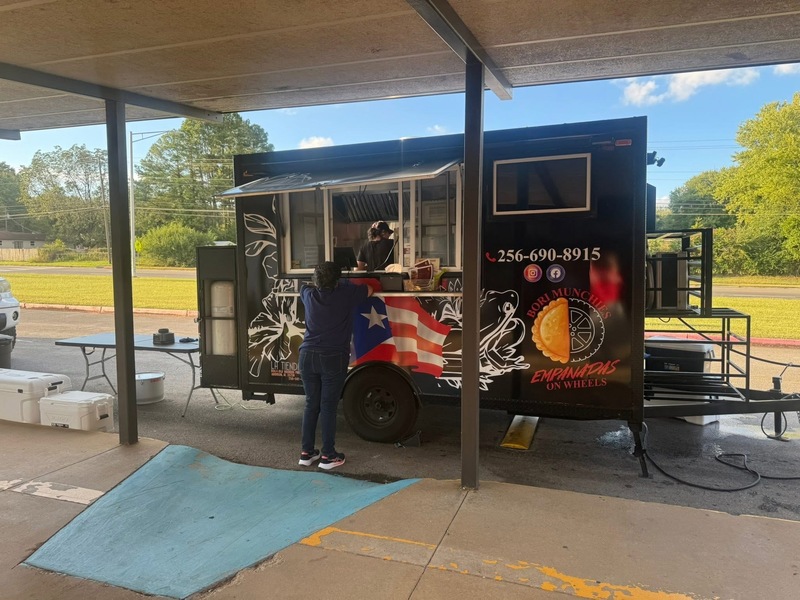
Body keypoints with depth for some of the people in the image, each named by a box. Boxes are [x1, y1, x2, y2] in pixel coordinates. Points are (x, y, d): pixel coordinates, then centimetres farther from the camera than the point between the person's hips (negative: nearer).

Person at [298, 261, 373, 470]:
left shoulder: (309, 295, 6)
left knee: (311, 405, 13)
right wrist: (347, 284, 30)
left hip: (308, 356, 4)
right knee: (328, 407, 1)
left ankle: (307, 452, 20)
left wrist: (318, 282, 42)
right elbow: (369, 290, 15)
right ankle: (328, 455, 8)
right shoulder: (346, 294, -5)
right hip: (333, 359, -4)